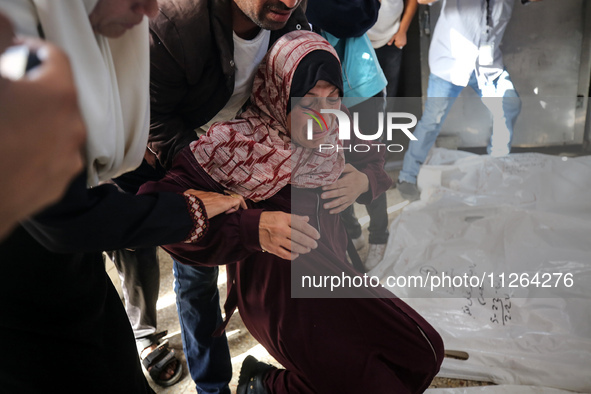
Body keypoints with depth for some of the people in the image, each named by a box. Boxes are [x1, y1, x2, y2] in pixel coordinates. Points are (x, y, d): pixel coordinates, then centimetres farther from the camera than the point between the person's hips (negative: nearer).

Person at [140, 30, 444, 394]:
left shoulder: (336, 133, -4)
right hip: (277, 293, -7)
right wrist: (254, 229, -34)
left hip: (332, 275, 7)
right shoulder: (238, 144, -22)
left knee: (425, 354, 13)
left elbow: (372, 161, 16)